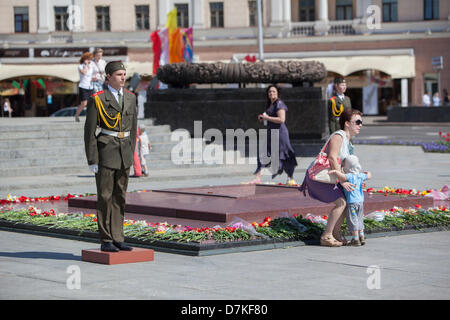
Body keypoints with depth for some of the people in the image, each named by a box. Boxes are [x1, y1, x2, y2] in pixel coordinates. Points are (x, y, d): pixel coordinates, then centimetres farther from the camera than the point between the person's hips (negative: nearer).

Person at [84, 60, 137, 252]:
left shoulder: (130, 98, 10)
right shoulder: (97, 99, -7)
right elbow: (90, 131, -8)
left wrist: (131, 154, 12)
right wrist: (92, 160, -11)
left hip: (124, 153, 6)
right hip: (106, 152, -5)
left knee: (119, 197, 8)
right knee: (105, 197, -1)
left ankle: (117, 238, 14)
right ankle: (105, 241, 4)